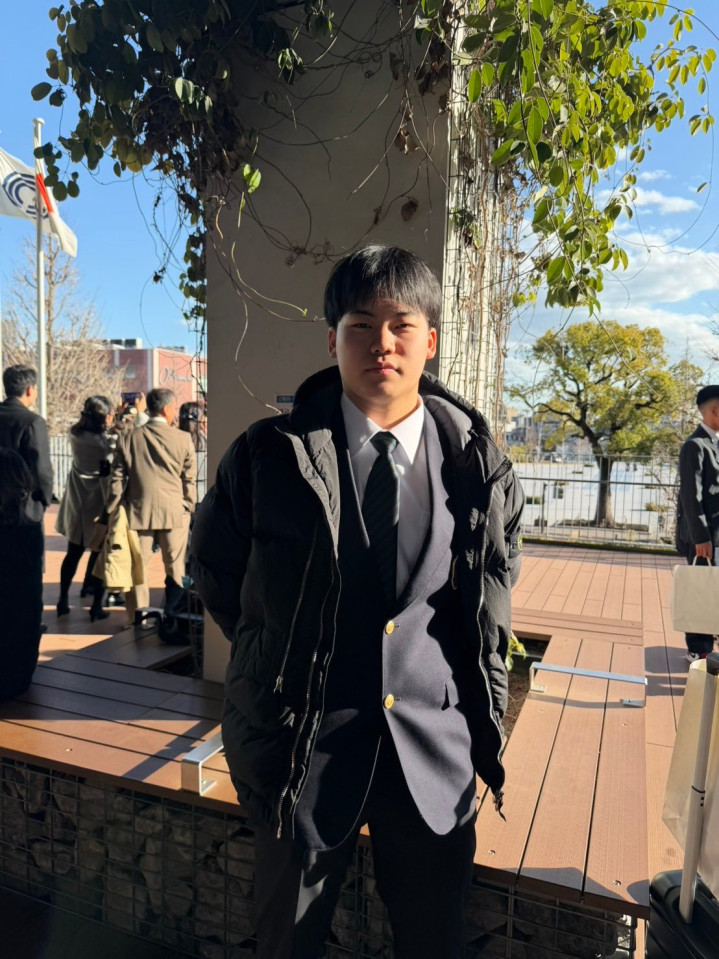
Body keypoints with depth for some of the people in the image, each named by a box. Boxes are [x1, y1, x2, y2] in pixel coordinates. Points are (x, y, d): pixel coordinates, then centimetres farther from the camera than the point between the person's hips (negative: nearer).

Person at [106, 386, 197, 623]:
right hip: (175, 513, -1)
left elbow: (117, 479, 1)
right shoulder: (183, 439, -5)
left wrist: (111, 511, 9)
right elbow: (189, 480, 1)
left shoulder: (128, 437, 0)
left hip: (138, 512, 1)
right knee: (175, 569, 10)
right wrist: (189, 508, 13)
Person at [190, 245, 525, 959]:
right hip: (303, 742, -1)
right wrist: (280, 654, 3)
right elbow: (213, 566, 5)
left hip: (435, 747, 2)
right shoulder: (272, 455, -10)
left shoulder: (476, 464, -4)